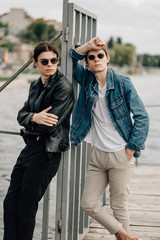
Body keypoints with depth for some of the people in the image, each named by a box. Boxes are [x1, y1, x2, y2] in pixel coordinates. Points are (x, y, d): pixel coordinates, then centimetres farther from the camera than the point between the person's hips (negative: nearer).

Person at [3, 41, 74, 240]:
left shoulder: (63, 87, -12)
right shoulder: (36, 85, 13)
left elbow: (50, 125, -18)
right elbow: (22, 114, 8)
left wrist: (28, 128, -1)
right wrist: (34, 117, -15)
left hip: (47, 152, -8)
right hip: (30, 147, 8)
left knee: (26, 208, 1)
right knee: (10, 203, 8)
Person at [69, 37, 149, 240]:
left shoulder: (122, 83, -9)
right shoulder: (86, 79, 2)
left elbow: (142, 117, -8)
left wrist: (130, 149, -10)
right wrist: (87, 46, -9)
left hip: (120, 155, -5)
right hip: (97, 154, 5)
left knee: (118, 206, 2)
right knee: (88, 204, 3)